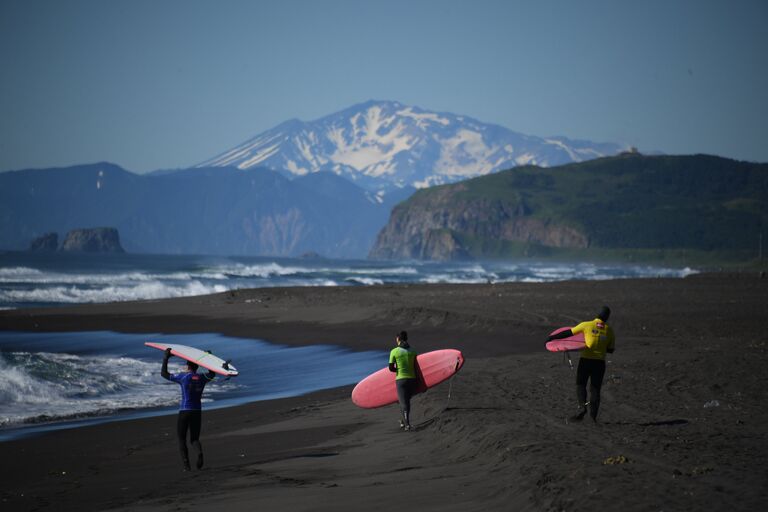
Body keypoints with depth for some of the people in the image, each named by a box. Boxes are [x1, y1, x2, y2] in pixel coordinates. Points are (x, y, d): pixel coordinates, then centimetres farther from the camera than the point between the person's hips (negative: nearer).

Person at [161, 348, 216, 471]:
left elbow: (164, 374, 1)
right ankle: (199, 453, -22)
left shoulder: (183, 377, -8)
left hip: (184, 411, -4)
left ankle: (186, 464, -3)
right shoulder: (202, 378, 4)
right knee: (194, 439, 12)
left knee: (182, 439, 9)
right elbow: (212, 373, 27)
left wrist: (166, 358, 8)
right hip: (197, 411, 4)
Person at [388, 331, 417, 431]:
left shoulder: (394, 351, -6)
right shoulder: (412, 351, 4)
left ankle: (407, 424, -9)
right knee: (406, 400, 21)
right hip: (412, 378, 4)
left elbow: (391, 368, -6)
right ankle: (403, 422, 31)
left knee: (403, 402, 1)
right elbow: (416, 367, 7)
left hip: (401, 379, -4)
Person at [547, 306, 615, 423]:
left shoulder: (587, 325, -6)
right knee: (595, 388, 9)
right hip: (600, 362, 2)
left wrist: (552, 337, 7)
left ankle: (582, 406, -12)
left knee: (580, 385, 10)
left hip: (586, 359, -2)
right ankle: (593, 415, 4)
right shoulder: (609, 330, 2)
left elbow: (569, 333, -1)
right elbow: (611, 350, 9)